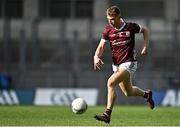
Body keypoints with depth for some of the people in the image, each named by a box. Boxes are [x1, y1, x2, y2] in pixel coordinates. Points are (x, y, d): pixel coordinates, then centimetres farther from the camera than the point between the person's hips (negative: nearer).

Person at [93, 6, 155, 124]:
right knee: (128, 92, 19)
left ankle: (107, 114, -25)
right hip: (116, 65, 6)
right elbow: (101, 46, -1)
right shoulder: (108, 30, -4)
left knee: (111, 82, -26)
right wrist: (96, 57, -22)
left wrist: (145, 45, -3)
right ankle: (146, 94, 51)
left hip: (129, 63, -6)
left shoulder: (131, 27, -11)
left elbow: (145, 30, 8)